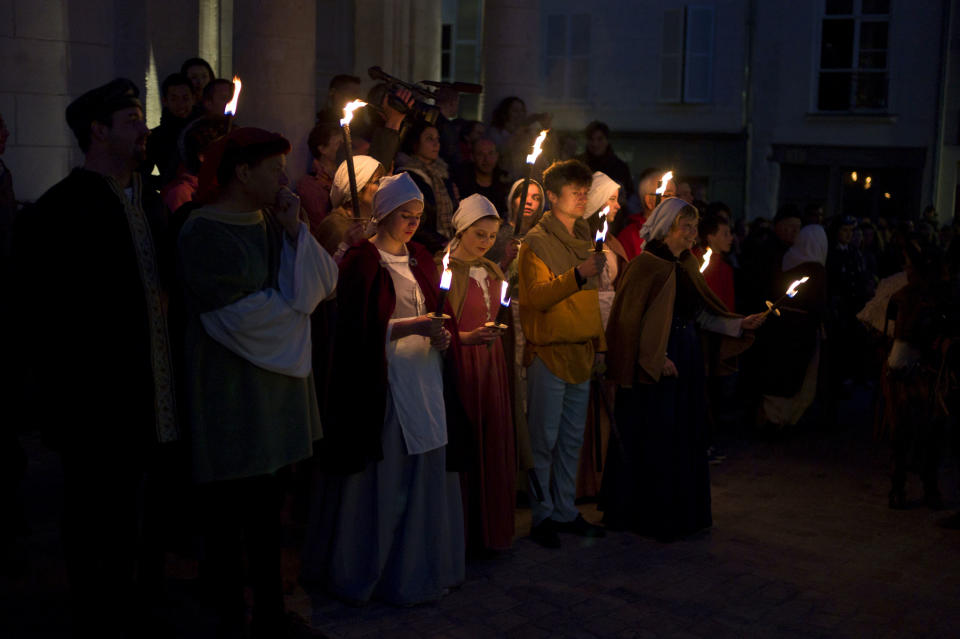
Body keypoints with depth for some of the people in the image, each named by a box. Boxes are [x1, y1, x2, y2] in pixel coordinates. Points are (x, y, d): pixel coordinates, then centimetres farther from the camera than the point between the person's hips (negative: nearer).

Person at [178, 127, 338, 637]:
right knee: (229, 511, 5)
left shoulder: (271, 222, 10)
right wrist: (294, 306, -5)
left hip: (279, 380, 7)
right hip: (230, 389, -7)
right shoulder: (203, 232, -11)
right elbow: (238, 314, -19)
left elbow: (325, 281, 4)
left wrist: (295, 230, -8)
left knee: (267, 506, 15)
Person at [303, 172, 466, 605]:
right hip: (385, 382, -6)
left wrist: (441, 335, -4)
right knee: (383, 479, 0)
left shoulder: (420, 259, 14)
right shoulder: (362, 261, -6)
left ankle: (419, 566, 21)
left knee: (425, 474, 9)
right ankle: (365, 569, 15)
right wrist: (412, 326, -19)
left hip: (427, 379, 6)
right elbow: (359, 329, -12)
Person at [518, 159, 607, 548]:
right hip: (548, 352, -7)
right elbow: (536, 297, -19)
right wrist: (577, 275, -30)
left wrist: (599, 344, 17)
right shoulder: (536, 242, -6)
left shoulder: (585, 240, 16)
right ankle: (542, 516, 8)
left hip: (581, 354, 7)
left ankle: (565, 511, 21)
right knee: (544, 439, -1)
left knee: (572, 439, 12)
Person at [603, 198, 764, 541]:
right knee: (653, 439, 0)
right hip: (656, 367, -8)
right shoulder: (645, 266, -11)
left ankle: (682, 511, 24)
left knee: (685, 436, 12)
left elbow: (701, 312, 14)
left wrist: (740, 324, 3)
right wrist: (656, 358, -18)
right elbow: (631, 319, -14)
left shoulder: (687, 264, 12)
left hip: (686, 363, 8)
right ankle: (650, 515, 13)